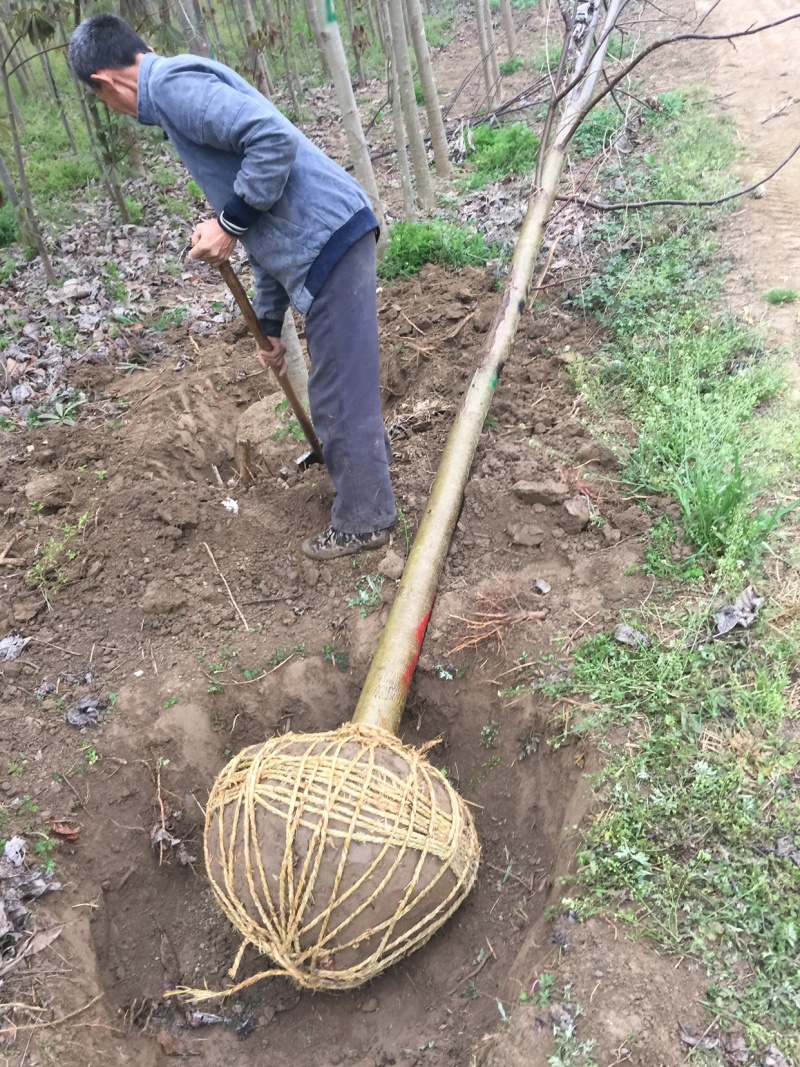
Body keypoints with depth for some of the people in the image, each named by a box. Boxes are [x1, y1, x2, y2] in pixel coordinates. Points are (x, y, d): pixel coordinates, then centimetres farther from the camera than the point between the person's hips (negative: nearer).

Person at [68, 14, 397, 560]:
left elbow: (274, 140, -23)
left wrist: (230, 223, -13)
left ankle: (364, 520, 14)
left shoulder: (173, 84, -6)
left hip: (329, 241, -10)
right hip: (327, 242, 10)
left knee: (338, 394, 0)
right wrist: (269, 323, 28)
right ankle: (368, 467, 41)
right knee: (346, 381, 22)